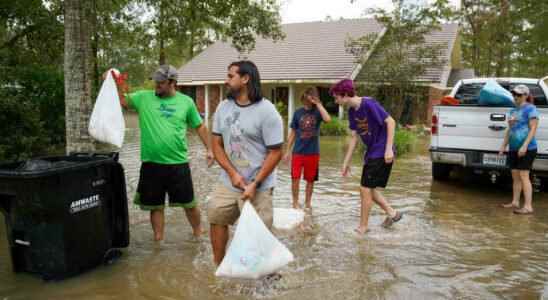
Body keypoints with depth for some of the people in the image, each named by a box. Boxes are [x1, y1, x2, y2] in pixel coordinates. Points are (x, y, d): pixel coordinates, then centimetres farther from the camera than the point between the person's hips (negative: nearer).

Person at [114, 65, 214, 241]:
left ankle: (198, 233, 34)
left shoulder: (186, 102, 2)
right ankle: (158, 239, 29)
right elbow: (122, 101, -1)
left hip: (178, 164, -1)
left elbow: (199, 126, 10)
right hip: (151, 164, 1)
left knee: (189, 204, 11)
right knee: (156, 206, 13)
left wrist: (208, 149, 6)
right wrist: (116, 84, -17)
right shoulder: (144, 98, 2)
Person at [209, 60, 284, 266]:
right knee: (216, 219, 13)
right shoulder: (223, 107, 3)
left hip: (258, 187, -5)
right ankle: (218, 267, 33)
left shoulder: (266, 111, -14)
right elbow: (216, 143, 4)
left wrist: (254, 184, -18)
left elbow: (275, 153, -14)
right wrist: (233, 173, -10)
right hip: (227, 182, 6)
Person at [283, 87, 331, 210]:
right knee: (295, 178, -4)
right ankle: (295, 202, 14)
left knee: (310, 179, 9)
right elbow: (293, 133, 7)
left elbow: (327, 119, -24)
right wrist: (288, 151, 5)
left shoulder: (317, 111, -1)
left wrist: (318, 103, -17)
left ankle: (308, 202, 24)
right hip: (298, 151, 0)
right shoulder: (298, 112, 3)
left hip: (313, 152, 0)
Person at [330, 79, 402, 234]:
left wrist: (389, 148, -23)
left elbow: (391, 122, -19)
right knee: (369, 189, 15)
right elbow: (354, 137, 10)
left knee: (365, 189, -3)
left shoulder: (369, 104, -19)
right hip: (371, 153, 8)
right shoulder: (352, 111, 6)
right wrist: (346, 162, 11)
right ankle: (392, 213, 29)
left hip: (381, 153, -8)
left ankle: (362, 227, 11)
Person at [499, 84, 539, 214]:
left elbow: (533, 129, -14)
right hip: (514, 149, 8)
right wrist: (504, 146, 17)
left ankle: (528, 206, -8)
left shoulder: (530, 109, -7)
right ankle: (515, 202, 18)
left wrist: (524, 146, -21)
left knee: (523, 176, -10)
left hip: (527, 149, -8)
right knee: (515, 176, 10)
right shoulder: (513, 111, 17)